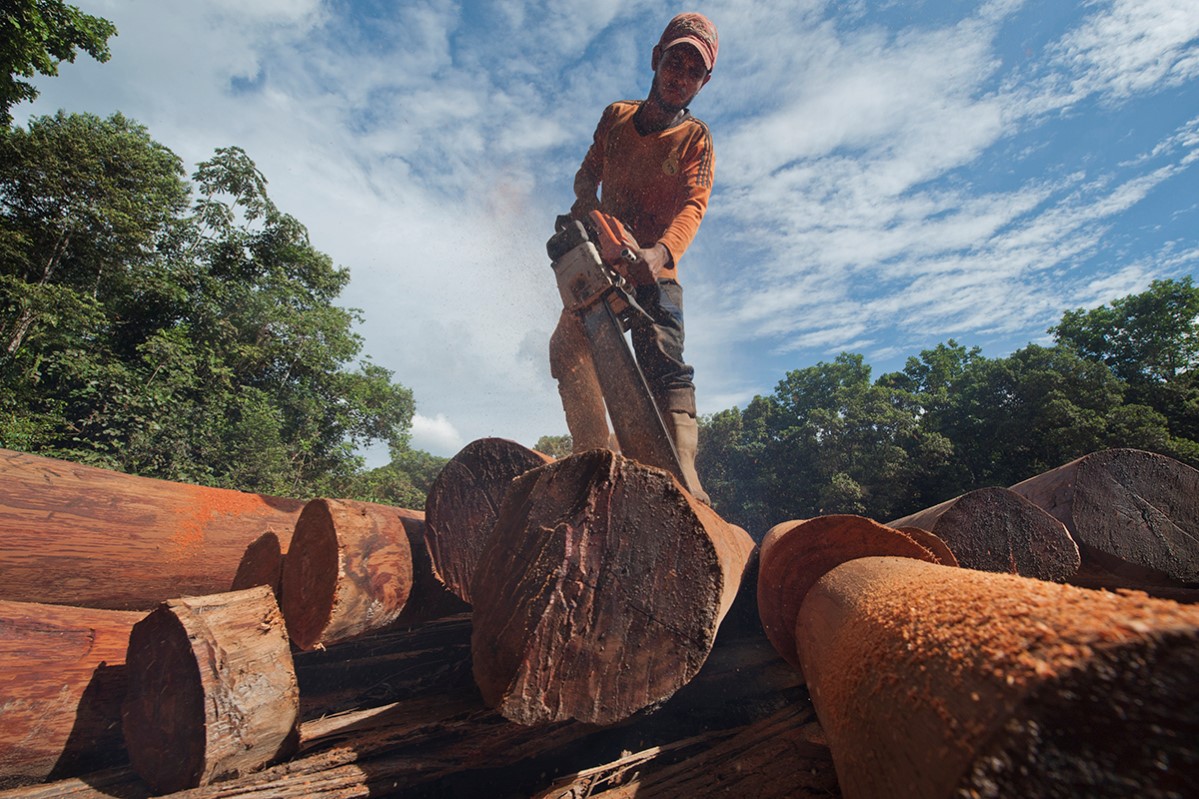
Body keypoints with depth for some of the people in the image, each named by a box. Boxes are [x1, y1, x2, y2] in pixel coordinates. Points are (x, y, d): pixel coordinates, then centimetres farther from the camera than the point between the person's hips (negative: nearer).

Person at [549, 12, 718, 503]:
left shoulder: (696, 139, -1)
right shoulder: (615, 116, 11)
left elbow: (692, 205, -17)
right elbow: (588, 173, 18)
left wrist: (660, 252, -39)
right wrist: (583, 206, -8)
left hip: (654, 272, -4)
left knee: (664, 364, -22)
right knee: (568, 348, -14)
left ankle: (685, 483, -31)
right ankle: (594, 458, -13)